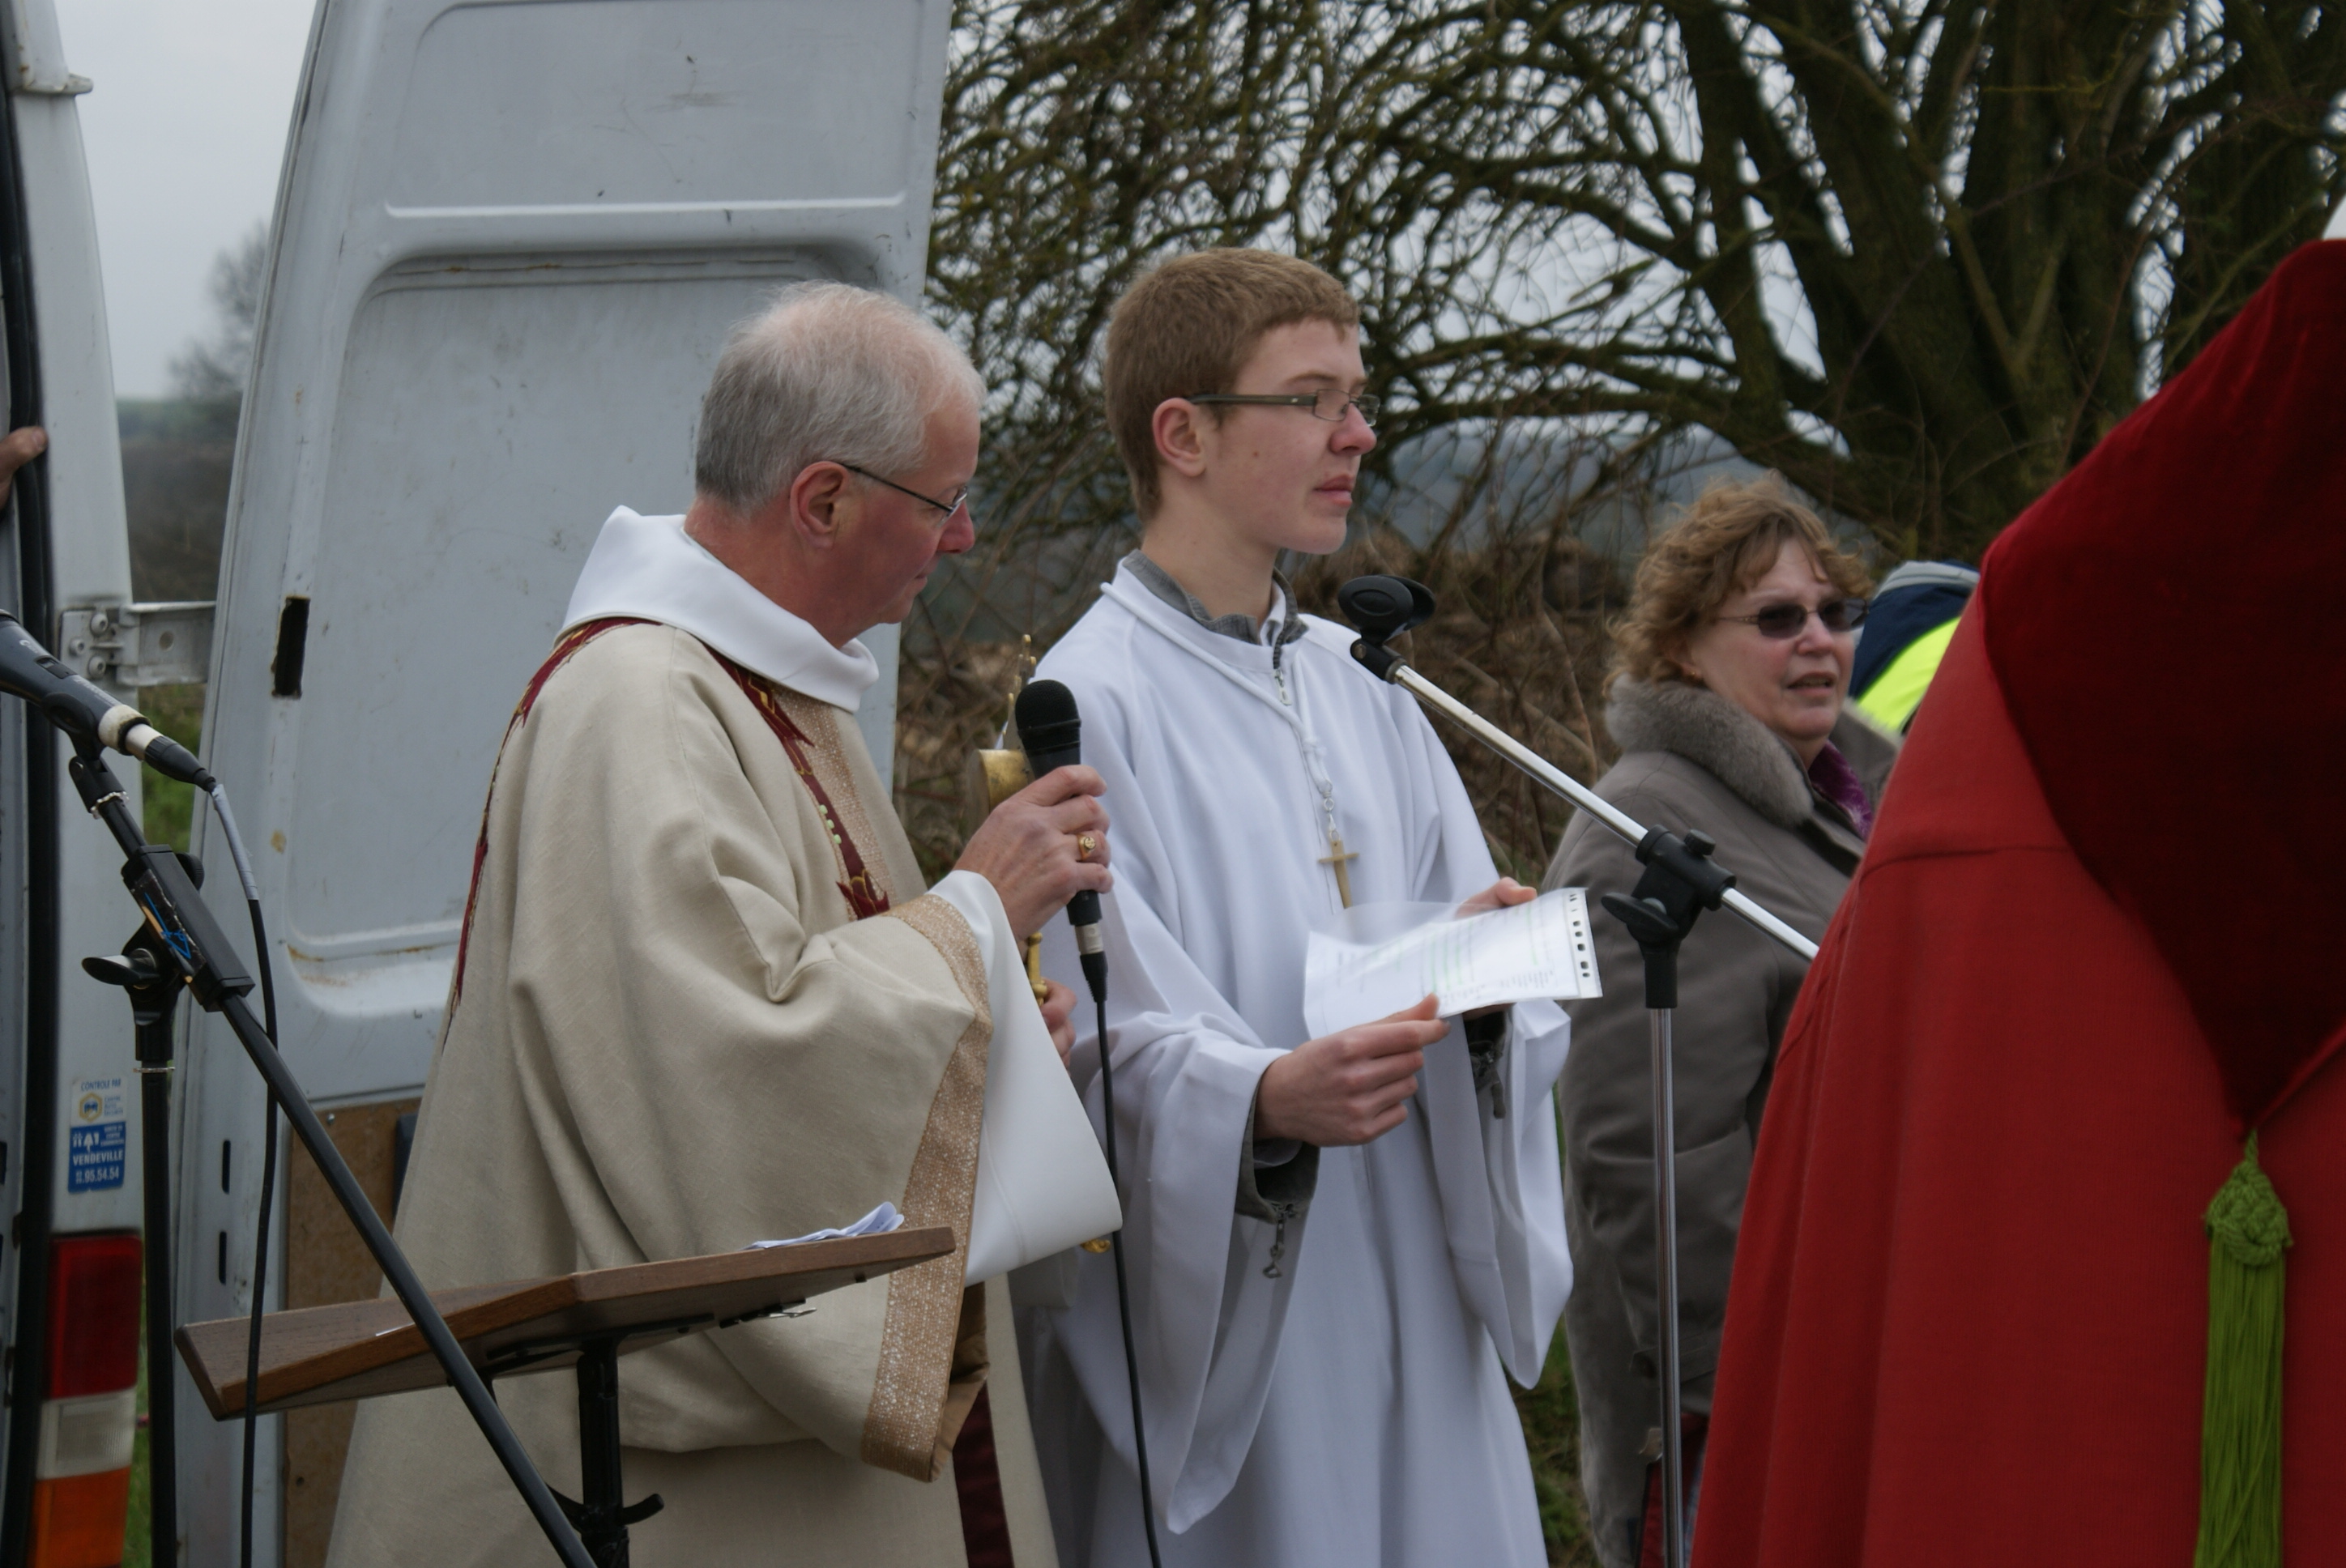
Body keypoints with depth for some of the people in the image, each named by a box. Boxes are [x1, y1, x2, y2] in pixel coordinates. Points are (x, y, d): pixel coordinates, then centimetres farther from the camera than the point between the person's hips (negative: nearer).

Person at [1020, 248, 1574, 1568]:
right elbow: (1094, 1039, -17)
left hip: (1407, 1305, 7)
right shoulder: (1094, 702, -9)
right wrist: (1267, 1098, -34)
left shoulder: (1357, 690, 14)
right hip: (1212, 1329, -7)